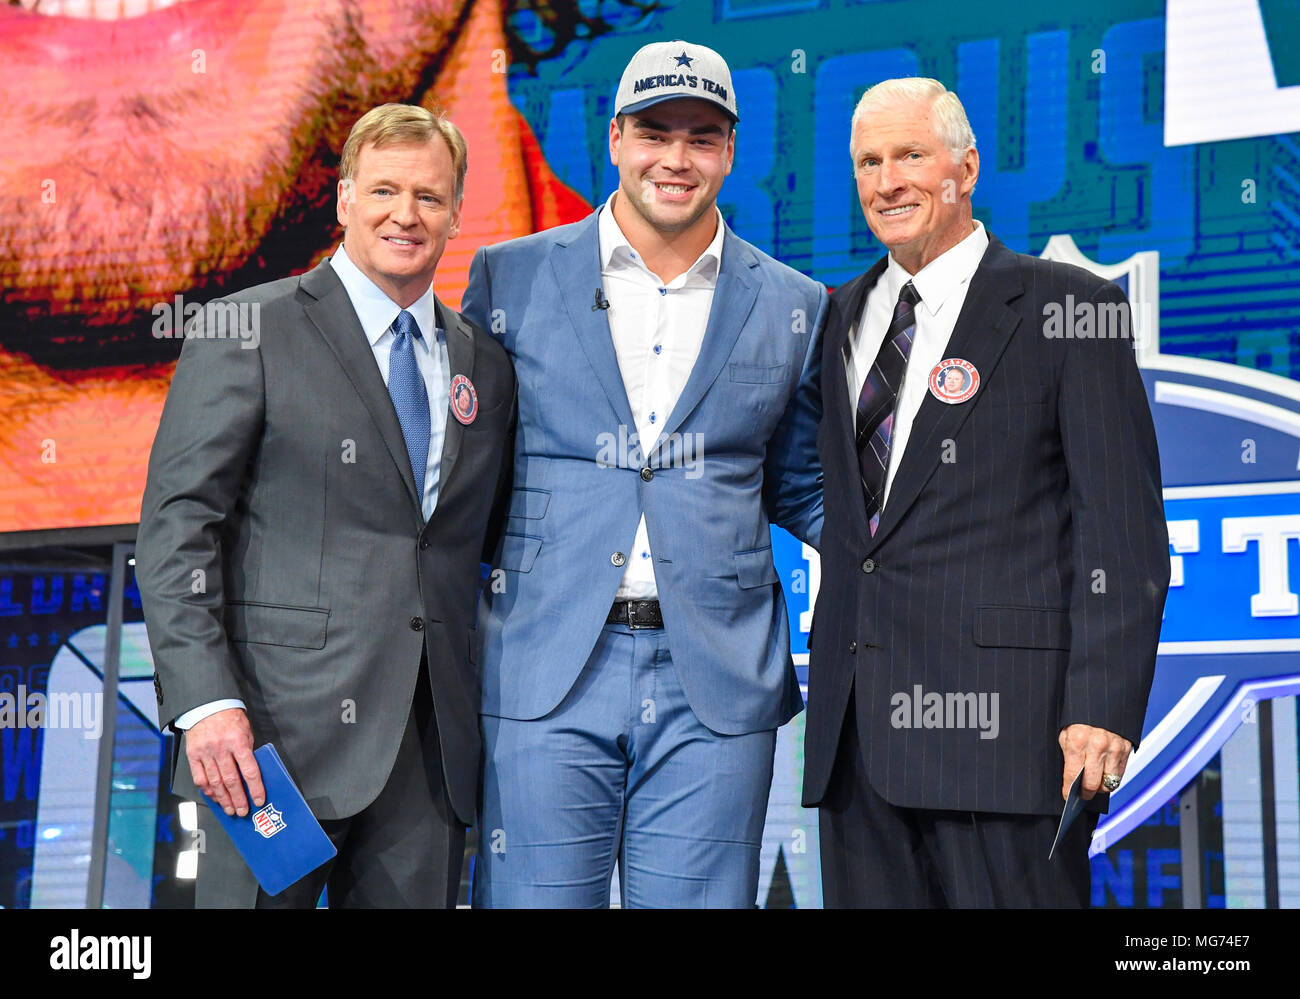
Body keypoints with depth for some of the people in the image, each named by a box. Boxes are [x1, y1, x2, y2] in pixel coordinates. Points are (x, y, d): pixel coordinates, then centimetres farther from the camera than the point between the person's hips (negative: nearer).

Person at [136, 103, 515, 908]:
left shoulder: (485, 363, 14)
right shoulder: (249, 331, -1)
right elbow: (177, 525, -6)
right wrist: (207, 701, -15)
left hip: (434, 749, 5)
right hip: (284, 731, -4)